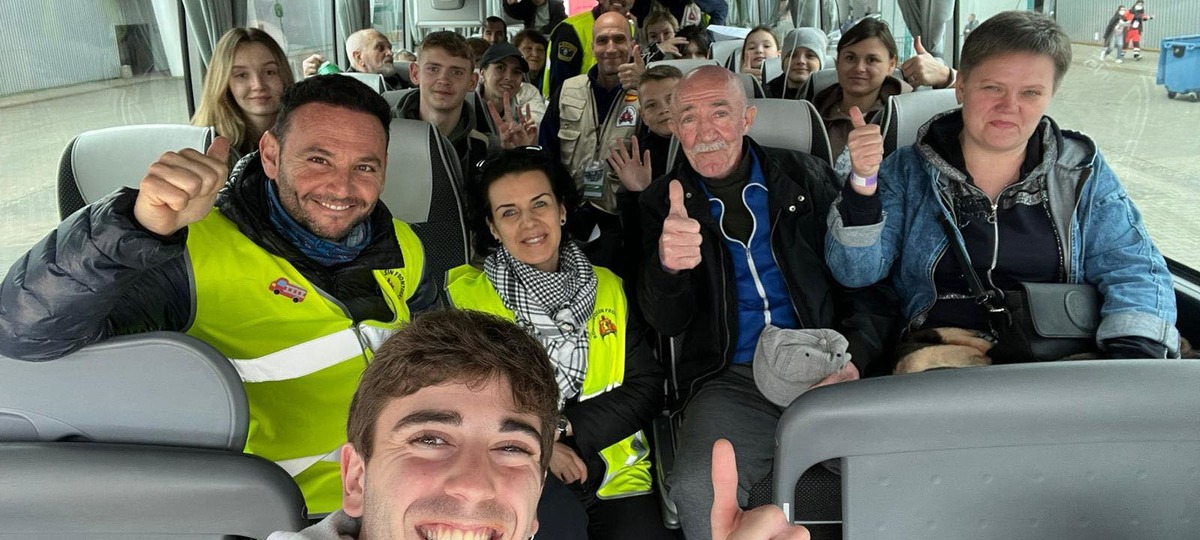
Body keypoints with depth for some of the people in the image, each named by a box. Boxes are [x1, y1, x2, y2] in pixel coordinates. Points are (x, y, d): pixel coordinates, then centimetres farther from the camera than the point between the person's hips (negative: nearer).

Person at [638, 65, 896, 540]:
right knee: (697, 490, -30)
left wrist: (855, 358, -7)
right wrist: (666, 265, -25)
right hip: (731, 381, 0)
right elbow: (666, 323, -1)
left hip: (827, 371, 1)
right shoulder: (663, 203, 8)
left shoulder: (805, 177, 10)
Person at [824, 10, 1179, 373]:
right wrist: (863, 183, -14)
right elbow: (856, 272, 2)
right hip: (945, 352, -1)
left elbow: (1133, 271, 10)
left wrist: (1133, 357, -10)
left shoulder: (1083, 172, 13)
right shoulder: (908, 171, 8)